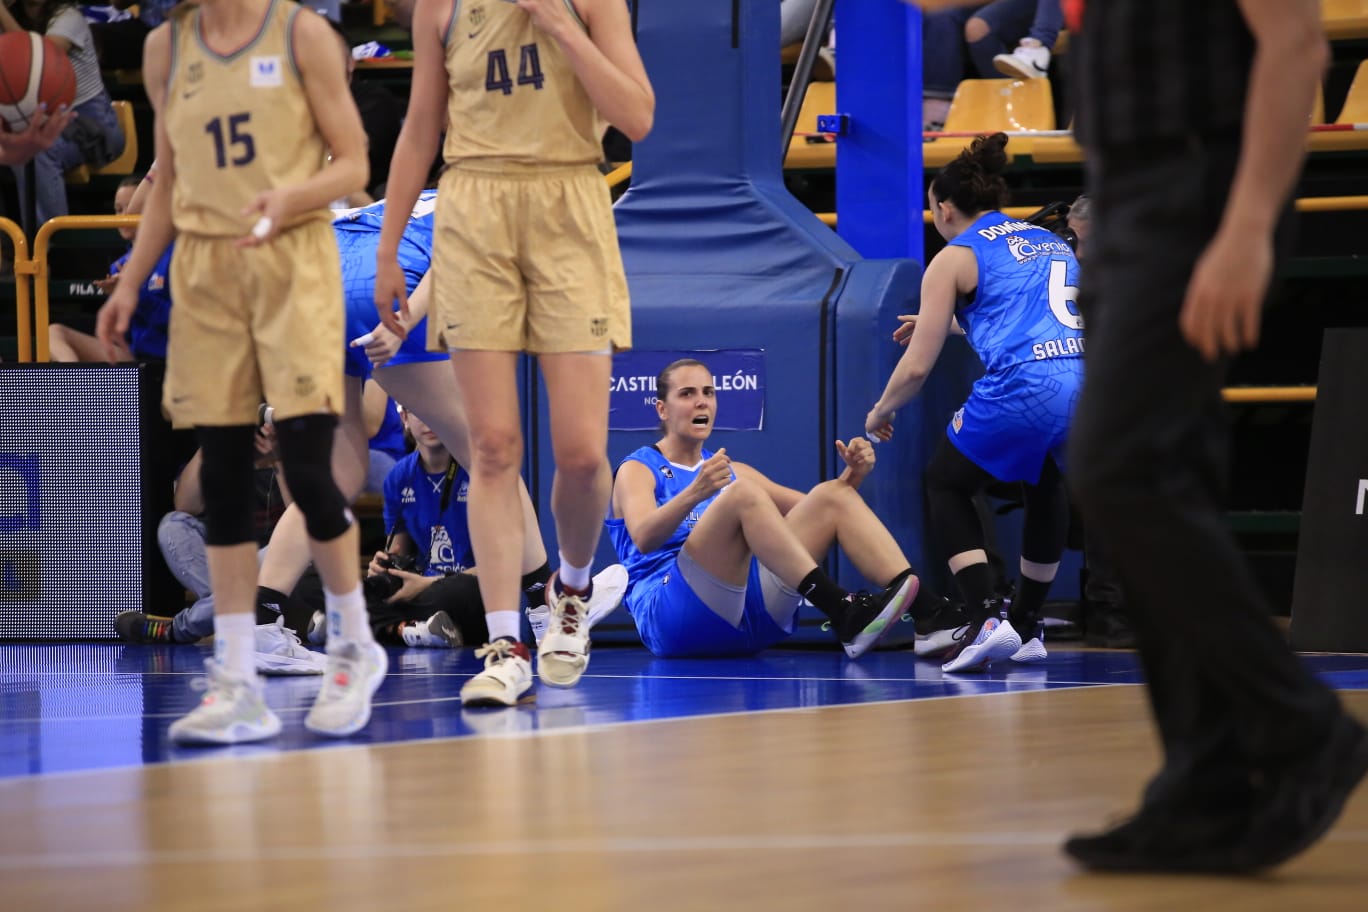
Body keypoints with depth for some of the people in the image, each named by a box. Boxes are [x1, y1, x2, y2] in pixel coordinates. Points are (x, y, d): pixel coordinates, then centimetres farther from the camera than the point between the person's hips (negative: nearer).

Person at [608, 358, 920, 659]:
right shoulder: (638, 470, 7)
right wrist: (695, 492, -33)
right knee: (742, 493, -28)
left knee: (834, 495, -8)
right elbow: (643, 539, -16)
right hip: (669, 613, -6)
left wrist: (852, 474, 0)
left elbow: (817, 510, 21)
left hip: (748, 620, 6)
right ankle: (844, 615, -43)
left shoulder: (731, 472, 26)